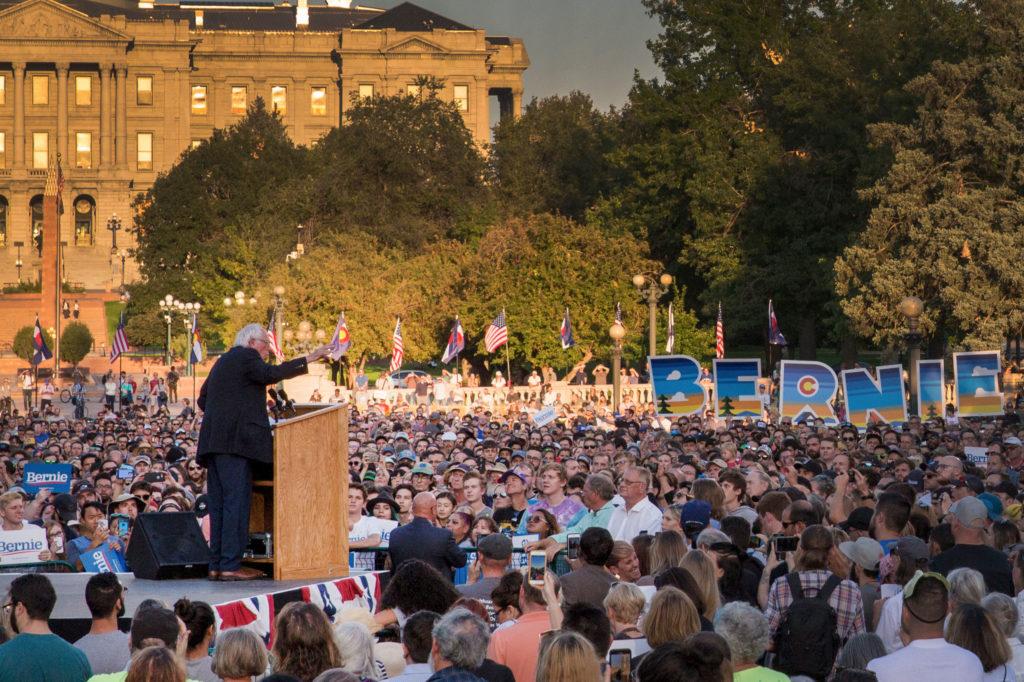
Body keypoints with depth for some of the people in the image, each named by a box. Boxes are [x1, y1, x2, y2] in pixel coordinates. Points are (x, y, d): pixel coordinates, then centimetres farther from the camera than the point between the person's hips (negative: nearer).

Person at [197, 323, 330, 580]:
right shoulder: (246, 356, -2)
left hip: (213, 441, 9)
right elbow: (271, 374, -19)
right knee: (237, 501, -11)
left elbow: (202, 400, 27)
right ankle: (230, 565, -15)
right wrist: (307, 360, -19)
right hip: (235, 439, -9)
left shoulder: (222, 361, 26)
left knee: (219, 503, 8)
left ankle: (216, 564, 6)